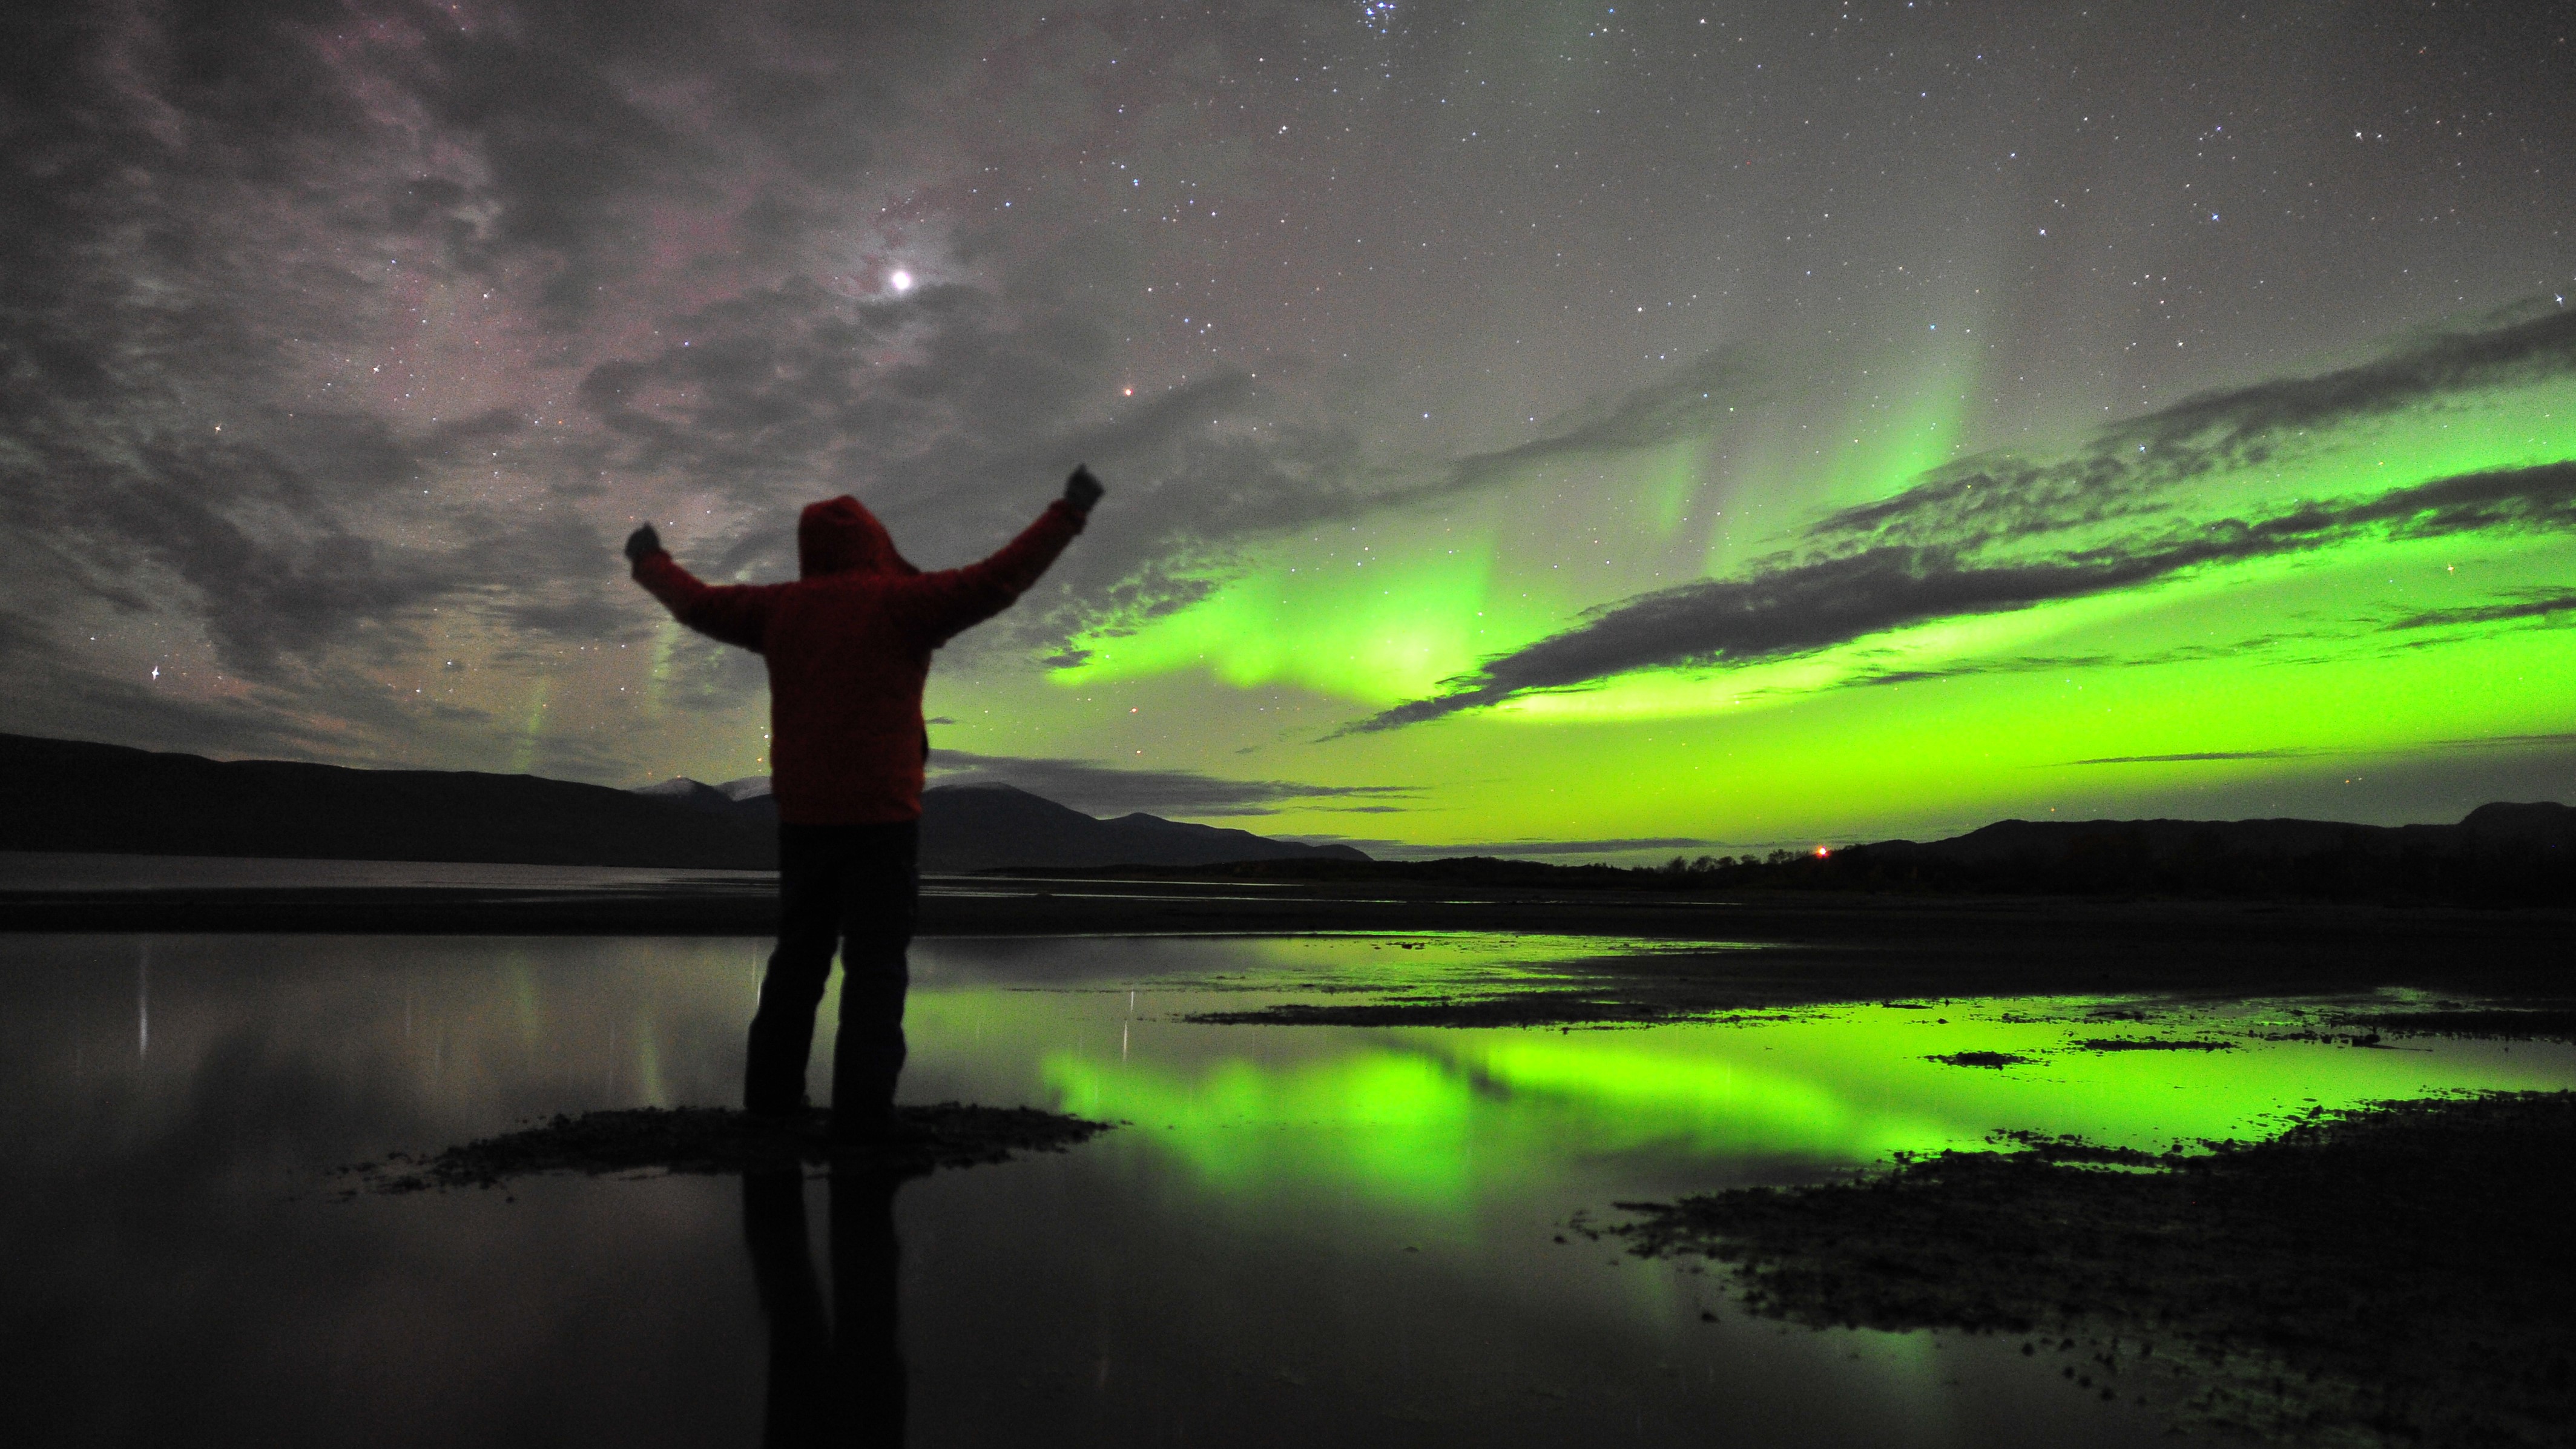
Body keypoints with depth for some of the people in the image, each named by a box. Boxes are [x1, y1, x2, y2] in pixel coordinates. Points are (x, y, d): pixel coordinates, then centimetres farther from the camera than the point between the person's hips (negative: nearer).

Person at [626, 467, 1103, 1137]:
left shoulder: (782, 608, 9)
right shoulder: (900, 602, -6)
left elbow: (696, 602, 22)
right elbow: (999, 579, -11)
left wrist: (650, 562, 42)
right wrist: (1068, 512, -4)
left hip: (803, 816, 5)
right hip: (882, 814, -5)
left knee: (799, 956, 16)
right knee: (876, 963, -4)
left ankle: (771, 1095, 20)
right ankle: (862, 1109, -8)